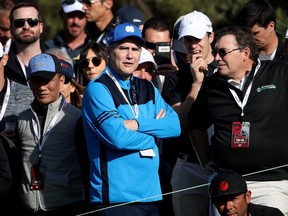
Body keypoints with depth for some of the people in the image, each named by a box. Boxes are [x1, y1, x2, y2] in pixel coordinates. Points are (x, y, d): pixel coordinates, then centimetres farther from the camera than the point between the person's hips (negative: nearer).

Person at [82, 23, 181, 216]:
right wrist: (154, 129, -1)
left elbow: (175, 125, 4)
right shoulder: (98, 89, -6)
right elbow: (118, 138, -18)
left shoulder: (148, 88, 17)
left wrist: (138, 124, -11)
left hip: (151, 194, 7)